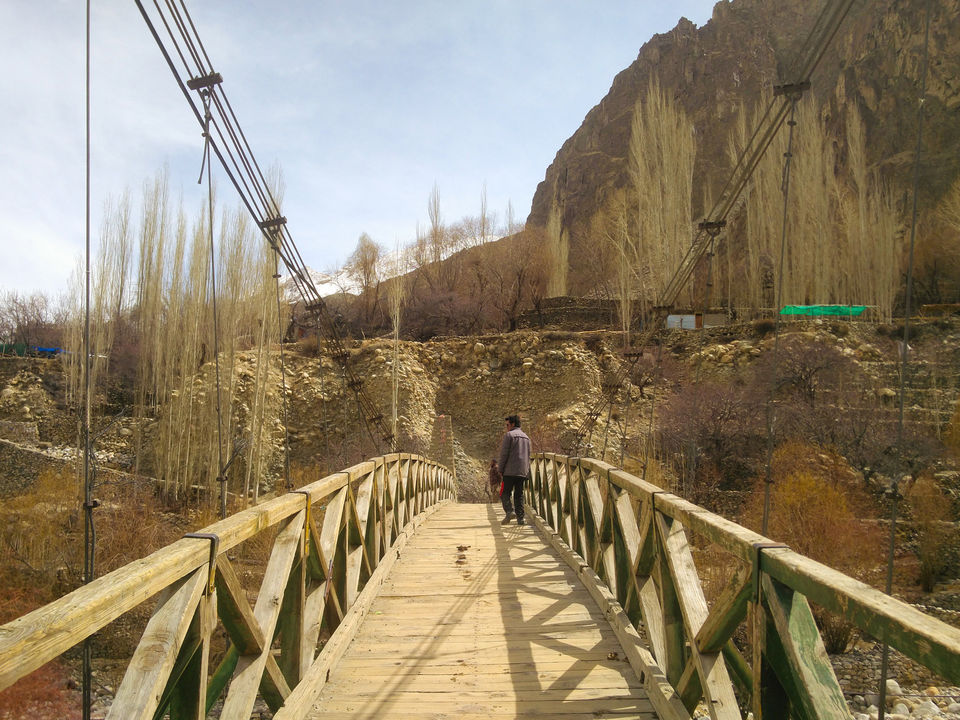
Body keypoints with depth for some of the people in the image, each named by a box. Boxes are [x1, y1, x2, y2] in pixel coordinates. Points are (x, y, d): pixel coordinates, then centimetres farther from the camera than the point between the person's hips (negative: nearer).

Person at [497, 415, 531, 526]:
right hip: (522, 471, 6)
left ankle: (510, 511, -21)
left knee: (505, 493, -1)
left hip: (510, 471, -6)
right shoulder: (526, 437, 17)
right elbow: (528, 455, 18)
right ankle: (520, 518, 4)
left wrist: (500, 469, -3)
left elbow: (504, 454, -10)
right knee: (519, 494, 9)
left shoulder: (509, 435, -5)